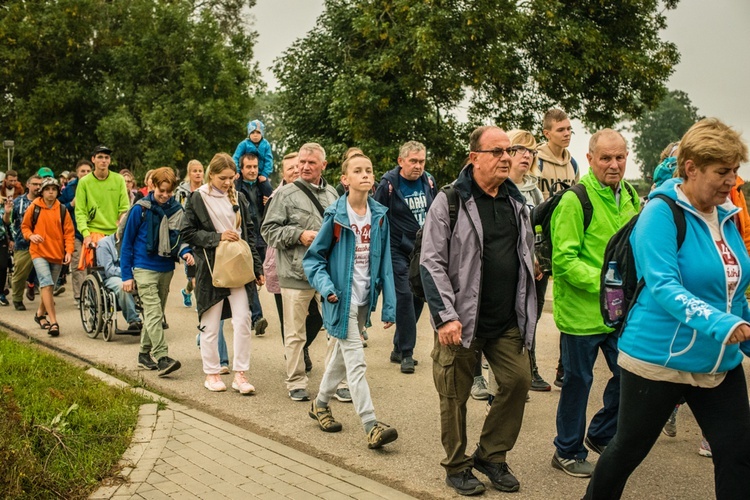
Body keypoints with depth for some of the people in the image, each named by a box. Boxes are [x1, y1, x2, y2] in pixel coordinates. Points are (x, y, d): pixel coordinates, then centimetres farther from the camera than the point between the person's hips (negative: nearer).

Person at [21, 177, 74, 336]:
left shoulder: (62, 210, 2)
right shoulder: (34, 208, -1)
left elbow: (69, 232, 2)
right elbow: (25, 226, 9)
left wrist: (69, 251, -10)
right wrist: (31, 235, -12)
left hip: (57, 254, 3)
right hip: (39, 253, -3)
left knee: (49, 287, 15)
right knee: (47, 284, -18)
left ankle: (40, 314, 39)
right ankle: (53, 322, -20)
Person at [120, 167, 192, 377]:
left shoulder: (177, 210, 2)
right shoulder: (140, 209, -7)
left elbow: (179, 239, 11)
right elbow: (127, 242, -3)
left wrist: (185, 252, -13)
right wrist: (126, 275, -5)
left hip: (166, 269, 5)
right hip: (145, 268, -5)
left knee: (156, 313, 13)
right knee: (154, 313, -14)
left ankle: (145, 354, 27)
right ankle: (162, 358, -19)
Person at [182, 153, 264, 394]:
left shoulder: (238, 198, 9)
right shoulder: (197, 199, -1)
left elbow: (250, 234, 11)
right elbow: (188, 233, -3)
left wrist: (257, 267, 7)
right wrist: (217, 236, -16)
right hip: (211, 268, -3)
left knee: (243, 320, -4)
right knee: (211, 324, 6)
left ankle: (240, 374, 5)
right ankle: (211, 373, 20)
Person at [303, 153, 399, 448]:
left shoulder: (379, 215, 1)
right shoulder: (336, 215, -11)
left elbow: (384, 261, 3)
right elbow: (314, 257, -4)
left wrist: (389, 304, 1)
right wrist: (325, 286, -19)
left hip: (365, 299, 5)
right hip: (342, 299, -5)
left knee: (342, 355, 19)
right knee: (356, 363, -6)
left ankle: (320, 404, 39)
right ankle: (371, 426, -1)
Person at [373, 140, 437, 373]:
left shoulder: (428, 182, 6)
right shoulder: (388, 184, -11)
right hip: (398, 251, -6)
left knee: (418, 298, 9)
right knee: (404, 297, -11)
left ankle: (398, 348, 22)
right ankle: (406, 353, 1)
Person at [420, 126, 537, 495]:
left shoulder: (516, 201, 11)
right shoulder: (450, 201, -9)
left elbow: (528, 255, 19)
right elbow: (431, 262, -12)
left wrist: (526, 310, 16)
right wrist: (445, 316, -18)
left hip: (508, 321, 6)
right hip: (462, 319, -5)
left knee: (518, 381, 3)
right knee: (455, 395, 5)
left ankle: (491, 456, 24)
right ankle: (457, 466, 24)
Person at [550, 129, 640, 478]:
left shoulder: (629, 196, 8)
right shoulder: (575, 200, -15)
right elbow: (564, 260, -19)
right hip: (582, 309, -7)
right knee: (579, 380, 6)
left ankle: (601, 435, 38)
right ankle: (568, 452, 25)